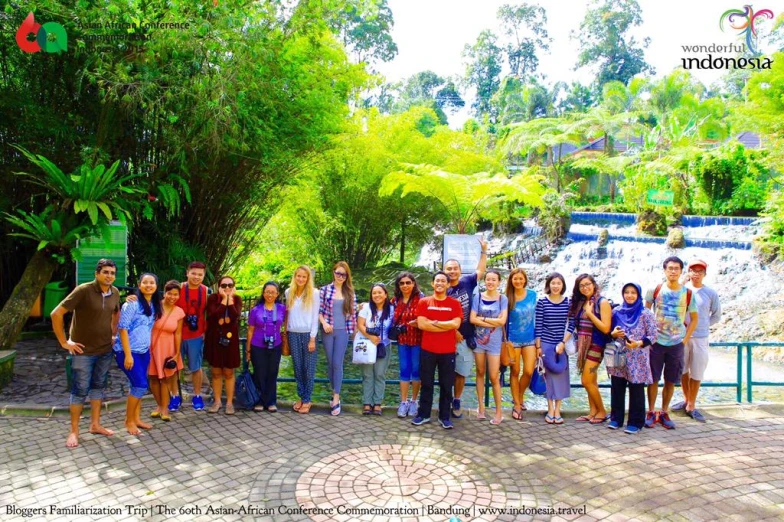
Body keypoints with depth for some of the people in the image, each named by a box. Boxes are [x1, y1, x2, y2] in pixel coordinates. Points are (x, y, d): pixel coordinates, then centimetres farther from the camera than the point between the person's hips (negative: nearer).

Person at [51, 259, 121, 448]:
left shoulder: (115, 293, -1)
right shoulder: (83, 290, -20)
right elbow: (56, 314, -19)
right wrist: (64, 342, -15)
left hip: (105, 350, 6)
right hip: (83, 351, -6)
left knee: (98, 387, 16)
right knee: (80, 391, 3)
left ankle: (95, 424, 29)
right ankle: (74, 431, 16)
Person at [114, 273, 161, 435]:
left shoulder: (154, 305, 7)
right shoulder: (132, 303, -15)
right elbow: (123, 328, -18)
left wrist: (149, 349, 13)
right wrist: (128, 355, -20)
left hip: (144, 351, 7)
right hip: (129, 351, -7)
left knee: (140, 385, 11)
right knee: (140, 385, -9)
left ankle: (136, 418, 22)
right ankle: (129, 421, 7)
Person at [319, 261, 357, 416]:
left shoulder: (350, 292, 4)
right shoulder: (325, 290, 1)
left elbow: (353, 313, 7)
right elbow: (319, 311, 2)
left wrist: (354, 330, 6)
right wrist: (324, 323, -12)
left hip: (343, 332, -1)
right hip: (328, 331, 1)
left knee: (338, 364, -6)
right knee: (330, 363, 8)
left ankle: (336, 399, -4)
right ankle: (335, 393, 23)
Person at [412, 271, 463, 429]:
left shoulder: (455, 303, 2)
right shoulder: (424, 302, 1)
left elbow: (455, 324, -12)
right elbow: (421, 324, -11)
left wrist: (434, 323, -11)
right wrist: (447, 327, -12)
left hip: (448, 351, 0)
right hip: (427, 350, 0)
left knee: (446, 385, 7)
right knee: (426, 384, 9)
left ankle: (444, 417, 18)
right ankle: (423, 414, 20)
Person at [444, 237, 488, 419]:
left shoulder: (467, 282, 0)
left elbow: (480, 271, 14)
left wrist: (484, 251, 8)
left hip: (466, 338, 2)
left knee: (461, 373, 9)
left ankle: (457, 401, 24)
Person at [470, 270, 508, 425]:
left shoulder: (503, 299, -2)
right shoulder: (478, 297, 1)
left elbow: (502, 321, -11)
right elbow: (472, 319, -7)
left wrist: (483, 318, -9)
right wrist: (493, 322, -13)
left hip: (494, 342, -2)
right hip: (478, 340, 2)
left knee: (494, 377, -1)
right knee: (480, 373, 10)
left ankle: (499, 411, 11)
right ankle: (481, 406, 21)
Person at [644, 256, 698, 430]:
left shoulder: (687, 293, 0)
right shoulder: (655, 290, -2)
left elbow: (694, 319, 9)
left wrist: (685, 340, 1)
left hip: (676, 344, 1)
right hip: (656, 342, -1)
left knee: (671, 380, 8)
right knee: (653, 379, 3)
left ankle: (664, 413, 21)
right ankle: (651, 412, 16)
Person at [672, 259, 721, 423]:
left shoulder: (711, 293, 0)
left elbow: (716, 315, 9)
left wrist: (702, 326, 2)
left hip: (700, 338, 0)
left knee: (697, 373, 4)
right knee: (683, 371, 14)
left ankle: (691, 406, 16)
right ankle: (686, 400, 32)